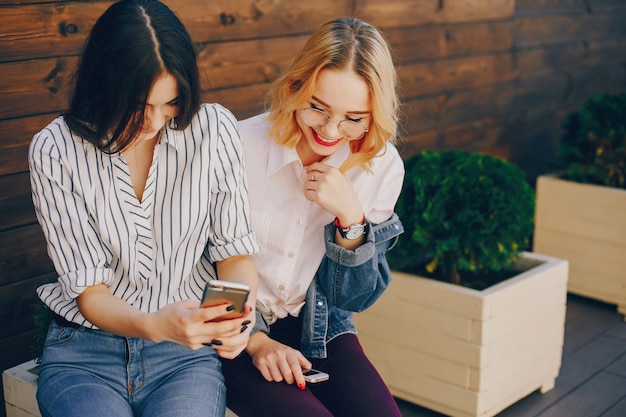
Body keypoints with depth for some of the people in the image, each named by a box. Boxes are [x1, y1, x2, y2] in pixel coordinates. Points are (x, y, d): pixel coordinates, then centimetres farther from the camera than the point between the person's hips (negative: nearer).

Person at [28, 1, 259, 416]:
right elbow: (89, 291, -9)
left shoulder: (215, 129, -6)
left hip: (188, 350, 1)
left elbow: (235, 253, 0)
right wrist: (155, 325, -30)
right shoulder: (54, 151, -9)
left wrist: (239, 314, -23)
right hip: (85, 350, 0)